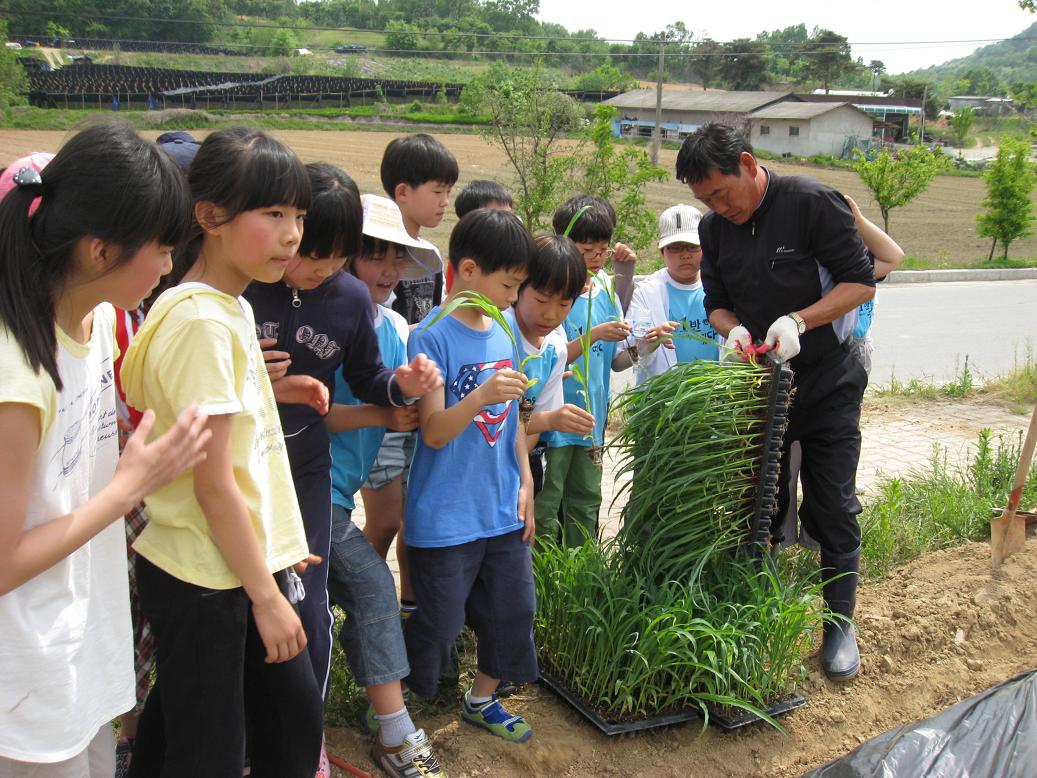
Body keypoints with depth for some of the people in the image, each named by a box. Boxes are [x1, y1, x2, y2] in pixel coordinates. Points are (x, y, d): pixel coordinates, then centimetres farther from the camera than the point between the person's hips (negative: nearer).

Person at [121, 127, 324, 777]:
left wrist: (278, 548, 14)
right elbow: (213, 484, -21)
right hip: (205, 580, -9)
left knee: (296, 715, 21)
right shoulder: (201, 321, -22)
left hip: (247, 561, 9)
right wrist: (267, 595, -14)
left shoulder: (233, 306, 6)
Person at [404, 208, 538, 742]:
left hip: (503, 511, 7)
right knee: (438, 626, 3)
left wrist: (525, 484, 12)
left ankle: (482, 699, 38)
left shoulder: (503, 334, 6)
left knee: (513, 609, 16)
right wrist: (482, 396, -33)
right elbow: (434, 432, -18)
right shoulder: (432, 336, -15)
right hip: (445, 518, -7)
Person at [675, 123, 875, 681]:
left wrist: (799, 321, -26)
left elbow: (860, 282, -13)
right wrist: (734, 329, -14)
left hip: (827, 384, -4)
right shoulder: (715, 227, 1)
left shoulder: (812, 203, -15)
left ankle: (839, 623, 18)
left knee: (832, 507, 2)